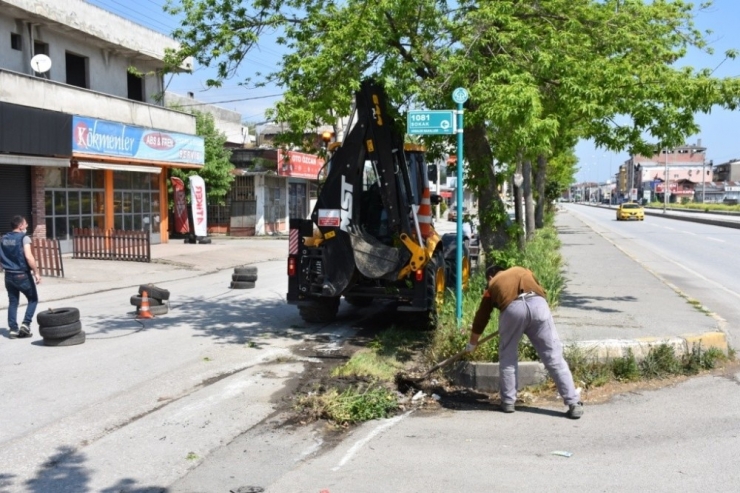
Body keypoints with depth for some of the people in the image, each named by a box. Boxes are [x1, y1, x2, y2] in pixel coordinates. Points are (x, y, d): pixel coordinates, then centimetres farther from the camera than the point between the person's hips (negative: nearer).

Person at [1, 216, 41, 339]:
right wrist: (36, 272, -19)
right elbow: (28, 256, -23)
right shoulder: (23, 238, -12)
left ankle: (13, 329, 12)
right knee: (33, 299, 10)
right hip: (22, 275, -6)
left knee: (13, 302, 12)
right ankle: (25, 324, -1)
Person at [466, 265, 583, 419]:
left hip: (512, 308, -1)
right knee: (554, 357, 4)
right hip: (538, 304, 2)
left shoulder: (492, 285, 32)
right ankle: (574, 404, 4)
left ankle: (508, 402, 20)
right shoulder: (523, 270, 37)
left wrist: (472, 344, 48)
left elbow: (481, 317, 36)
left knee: (507, 357, 18)